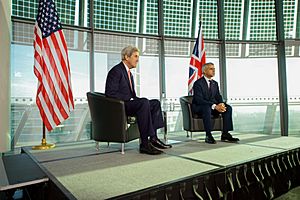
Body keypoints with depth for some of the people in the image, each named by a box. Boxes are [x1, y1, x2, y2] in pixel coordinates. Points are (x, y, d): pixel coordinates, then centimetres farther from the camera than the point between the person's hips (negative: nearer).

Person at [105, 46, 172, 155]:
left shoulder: (129, 73, 22)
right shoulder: (116, 71, -8)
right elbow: (110, 93, -18)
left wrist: (136, 99, 1)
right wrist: (130, 99, -19)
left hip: (128, 104, 9)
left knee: (155, 103, -6)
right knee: (144, 102, -31)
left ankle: (153, 138, -14)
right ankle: (145, 143, -29)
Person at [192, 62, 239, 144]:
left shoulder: (215, 83, 11)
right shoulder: (198, 83, -13)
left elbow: (218, 97, 8)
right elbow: (199, 100, -22)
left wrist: (221, 104, -17)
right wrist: (214, 106, -30)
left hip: (212, 107, 7)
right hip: (198, 107, -7)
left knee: (228, 108, -12)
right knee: (207, 108, -39)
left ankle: (225, 134, -12)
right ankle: (208, 136, -32)